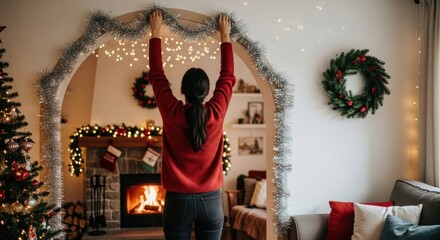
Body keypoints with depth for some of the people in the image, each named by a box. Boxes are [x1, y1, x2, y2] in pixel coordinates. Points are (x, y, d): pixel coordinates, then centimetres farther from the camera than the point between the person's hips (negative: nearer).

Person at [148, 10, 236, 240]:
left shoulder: (171, 113, -9)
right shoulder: (216, 113, -7)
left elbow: (156, 75, 4)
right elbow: (228, 77, 8)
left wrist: (155, 33, 14)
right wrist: (225, 36, 18)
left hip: (178, 201, -1)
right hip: (211, 200, 1)